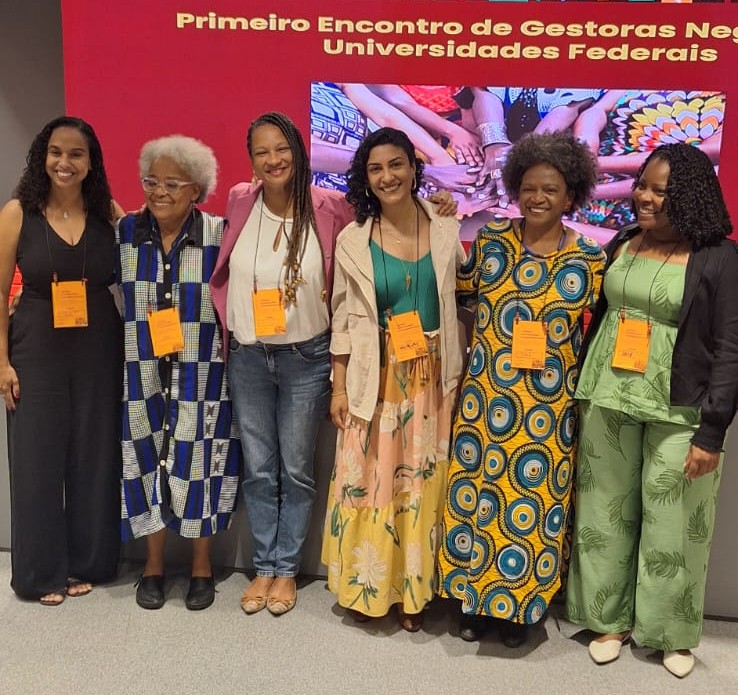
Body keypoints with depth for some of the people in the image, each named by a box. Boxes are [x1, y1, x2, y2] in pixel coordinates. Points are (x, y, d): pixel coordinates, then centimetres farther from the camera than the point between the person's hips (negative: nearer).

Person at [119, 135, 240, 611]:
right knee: (150, 461, 7)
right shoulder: (126, 232, 3)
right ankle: (154, 565, 26)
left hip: (201, 375, -2)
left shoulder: (219, 234, -5)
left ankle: (202, 566, 23)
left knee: (198, 462, 4)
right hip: (144, 373, 2)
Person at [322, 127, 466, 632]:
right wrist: (339, 388, 0)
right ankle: (365, 585, 25)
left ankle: (414, 591, 24)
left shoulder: (446, 234, 2)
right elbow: (344, 320, 2)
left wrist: (461, 376, 2)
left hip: (431, 379, 1)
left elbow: (461, 304, 7)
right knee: (367, 479, 5)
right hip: (374, 379, -1)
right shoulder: (353, 241, -1)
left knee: (422, 481, 8)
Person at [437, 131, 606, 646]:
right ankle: (475, 598, 27)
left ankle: (519, 605, 27)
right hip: (485, 396, 1)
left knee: (534, 501, 7)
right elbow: (461, 292, 13)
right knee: (475, 494, 8)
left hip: (549, 406, -1)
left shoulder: (589, 260, -2)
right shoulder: (490, 239, 2)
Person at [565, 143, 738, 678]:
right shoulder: (622, 244, 7)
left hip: (677, 411, -4)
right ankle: (611, 618, 28)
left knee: (672, 524, 6)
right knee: (606, 513, 11)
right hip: (608, 400, 4)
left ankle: (673, 632, 26)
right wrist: (580, 392, 10)